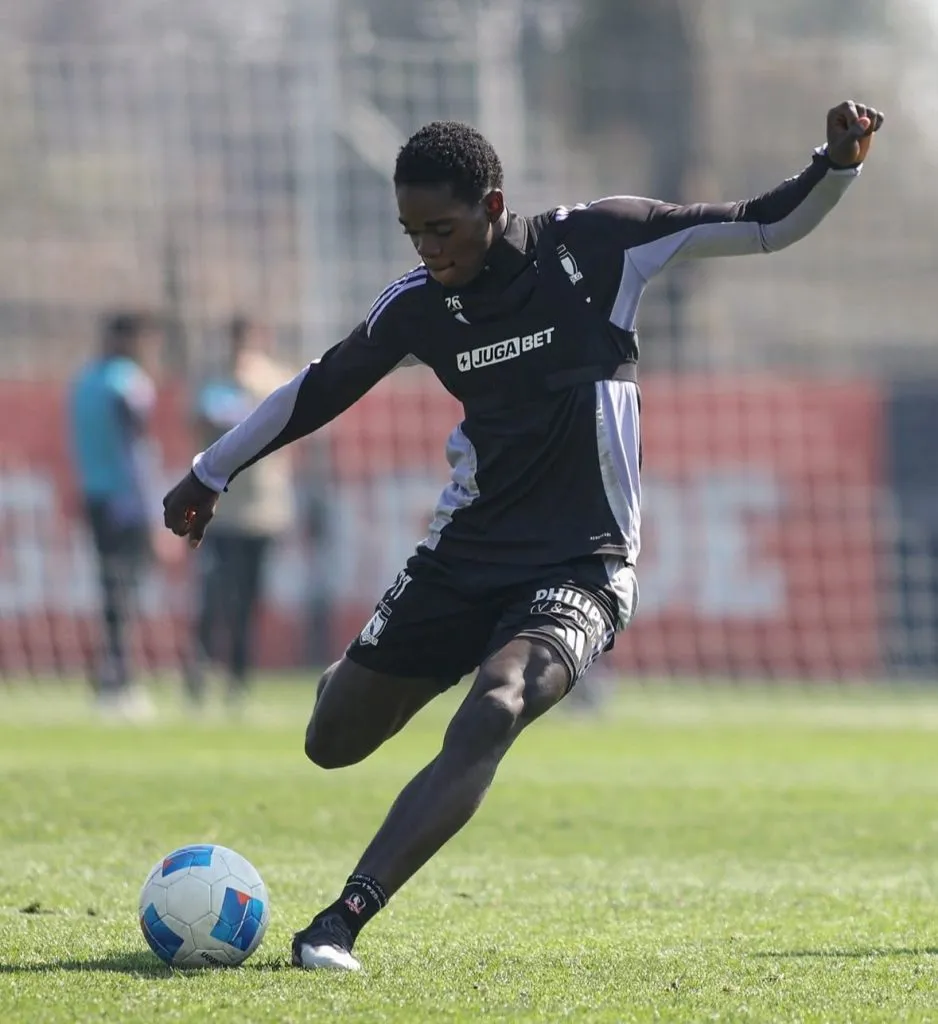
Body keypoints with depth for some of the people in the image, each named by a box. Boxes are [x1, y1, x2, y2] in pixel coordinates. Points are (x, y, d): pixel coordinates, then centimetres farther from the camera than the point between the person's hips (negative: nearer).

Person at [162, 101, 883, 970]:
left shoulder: (598, 244, -8)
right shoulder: (416, 306, -1)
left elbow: (769, 226, -3)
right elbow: (317, 392, 15)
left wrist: (838, 165, -20)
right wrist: (209, 474, 21)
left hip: (579, 566, -4)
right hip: (466, 555, 4)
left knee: (493, 712, -31)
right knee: (331, 742, 8)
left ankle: (341, 922, -36)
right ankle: (350, 677, 48)